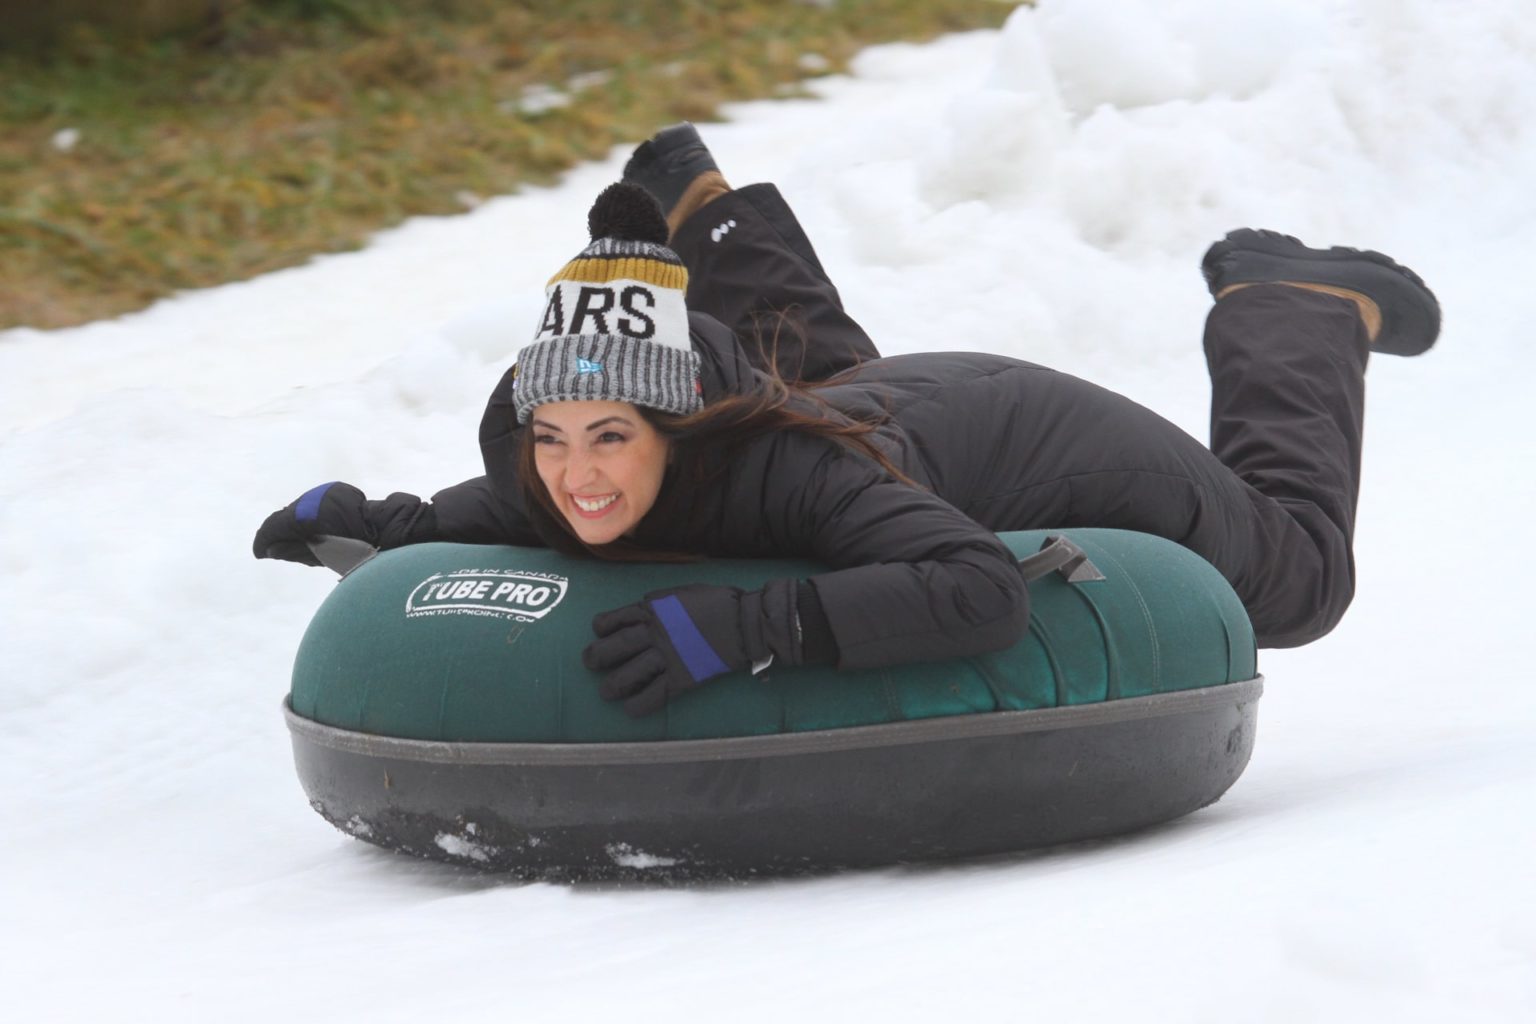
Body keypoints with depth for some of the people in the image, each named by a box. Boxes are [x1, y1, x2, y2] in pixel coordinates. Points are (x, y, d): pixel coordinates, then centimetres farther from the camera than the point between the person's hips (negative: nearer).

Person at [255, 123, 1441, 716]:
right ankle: (700, 208, 60)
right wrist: (372, 522, -27)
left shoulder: (798, 469, -49)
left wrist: (749, 624, -67)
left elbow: (987, 593, -61)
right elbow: (489, 515, -9)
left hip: (1034, 452, -4)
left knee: (1296, 576, 22)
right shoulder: (558, 475, -32)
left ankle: (1307, 306, 40)